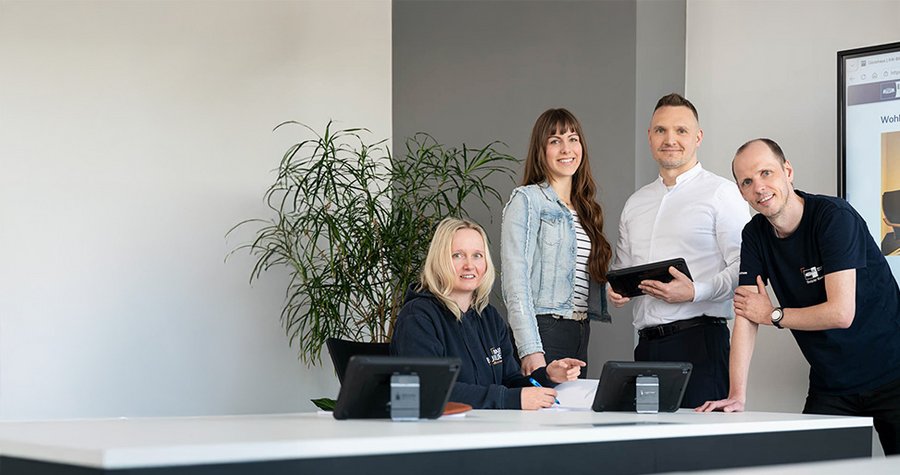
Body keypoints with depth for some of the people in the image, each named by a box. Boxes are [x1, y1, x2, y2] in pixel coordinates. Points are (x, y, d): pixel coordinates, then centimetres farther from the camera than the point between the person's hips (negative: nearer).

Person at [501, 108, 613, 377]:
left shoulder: (585, 208, 18)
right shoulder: (527, 200, -4)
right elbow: (515, 281, -14)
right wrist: (530, 350, -21)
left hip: (581, 333, 7)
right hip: (545, 330, -7)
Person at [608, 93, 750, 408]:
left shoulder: (721, 193, 0)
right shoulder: (635, 203, 20)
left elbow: (745, 267, -8)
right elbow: (621, 267, 27)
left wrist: (696, 292, -19)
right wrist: (614, 290, 6)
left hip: (699, 340, -5)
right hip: (646, 345, 6)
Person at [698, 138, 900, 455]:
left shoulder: (834, 217, -17)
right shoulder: (754, 235, 1)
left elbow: (841, 313, -23)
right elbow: (746, 318, -4)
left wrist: (773, 315, -9)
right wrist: (737, 396, -14)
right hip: (830, 387, 5)